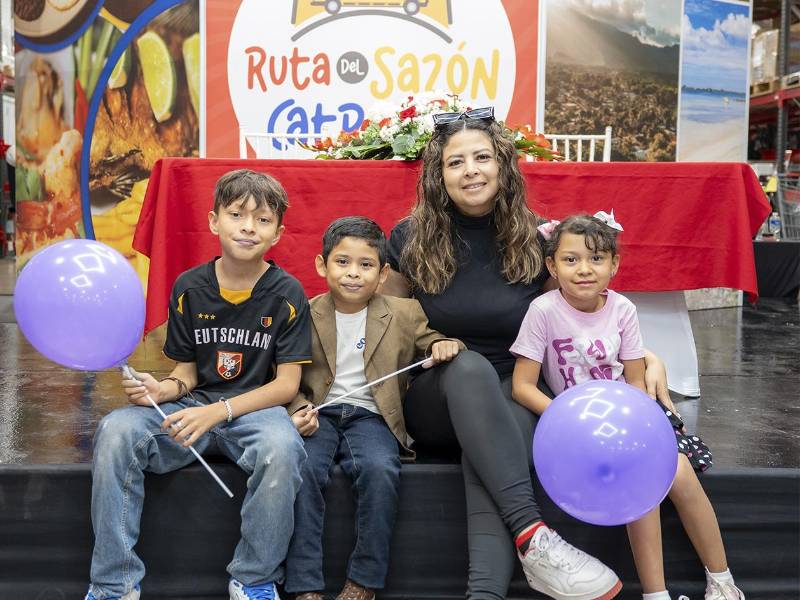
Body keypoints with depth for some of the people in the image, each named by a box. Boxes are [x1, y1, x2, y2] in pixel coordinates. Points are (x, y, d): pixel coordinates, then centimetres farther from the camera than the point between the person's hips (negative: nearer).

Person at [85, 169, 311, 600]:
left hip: (255, 407, -2)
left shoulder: (287, 294, -5)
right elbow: (186, 372, 9)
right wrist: (163, 389, -16)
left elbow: (287, 384, -8)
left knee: (281, 447, -37)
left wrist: (218, 411, -21)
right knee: (116, 431, -25)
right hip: (195, 404, 3)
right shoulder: (189, 288, 3)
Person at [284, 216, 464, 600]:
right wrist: (299, 409, -11)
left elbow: (430, 342, 20)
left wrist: (445, 346, -5)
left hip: (370, 416, 0)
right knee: (301, 468, -30)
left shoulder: (403, 314, 9)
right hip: (319, 415, 1)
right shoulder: (305, 316, 7)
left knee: (379, 469, -32)